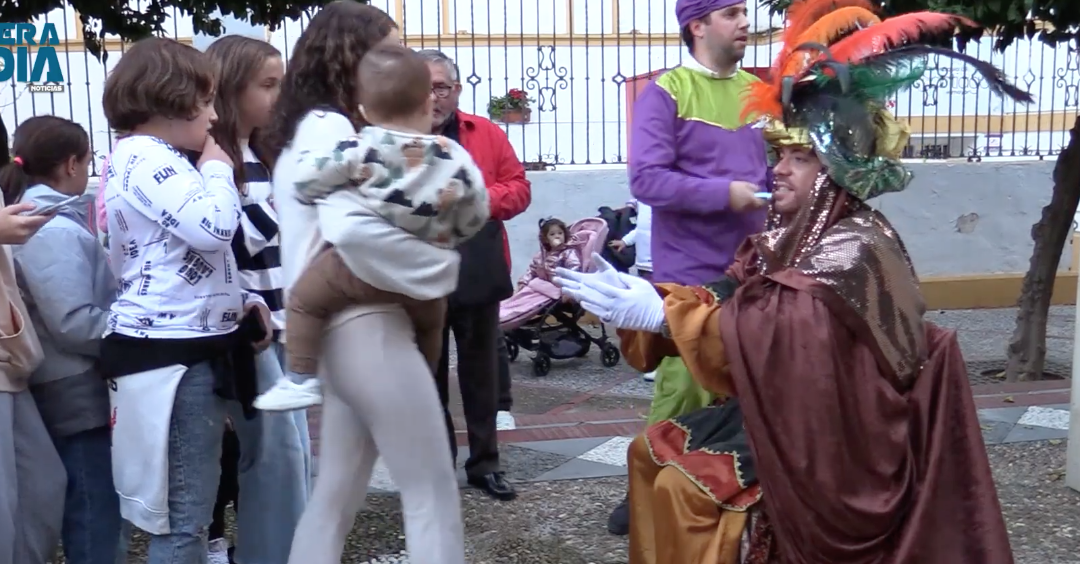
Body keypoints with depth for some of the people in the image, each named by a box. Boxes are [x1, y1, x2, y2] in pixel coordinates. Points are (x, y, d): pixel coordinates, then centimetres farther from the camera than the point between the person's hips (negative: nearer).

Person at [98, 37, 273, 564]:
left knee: (185, 509, 19)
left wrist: (242, 301, 13)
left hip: (184, 347, 11)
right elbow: (213, 226, -27)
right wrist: (217, 169, -7)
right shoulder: (145, 159, -13)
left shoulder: (151, 161, 21)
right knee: (184, 515, -6)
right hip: (172, 354, -11)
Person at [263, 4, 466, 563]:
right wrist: (441, 266, -17)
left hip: (339, 326, 9)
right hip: (363, 325, -9)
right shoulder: (330, 128, -13)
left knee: (339, 489, 15)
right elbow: (352, 228, -29)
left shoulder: (308, 129, 17)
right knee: (432, 489, -1)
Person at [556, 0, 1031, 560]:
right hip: (785, 410, 9)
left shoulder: (855, 252, -20)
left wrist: (660, 313, -34)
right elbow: (730, 307, 0)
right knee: (650, 450, 5)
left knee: (684, 486, -19)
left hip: (830, 434, -9)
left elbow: (771, 339, -32)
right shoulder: (791, 235, 8)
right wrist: (641, 298, -13)